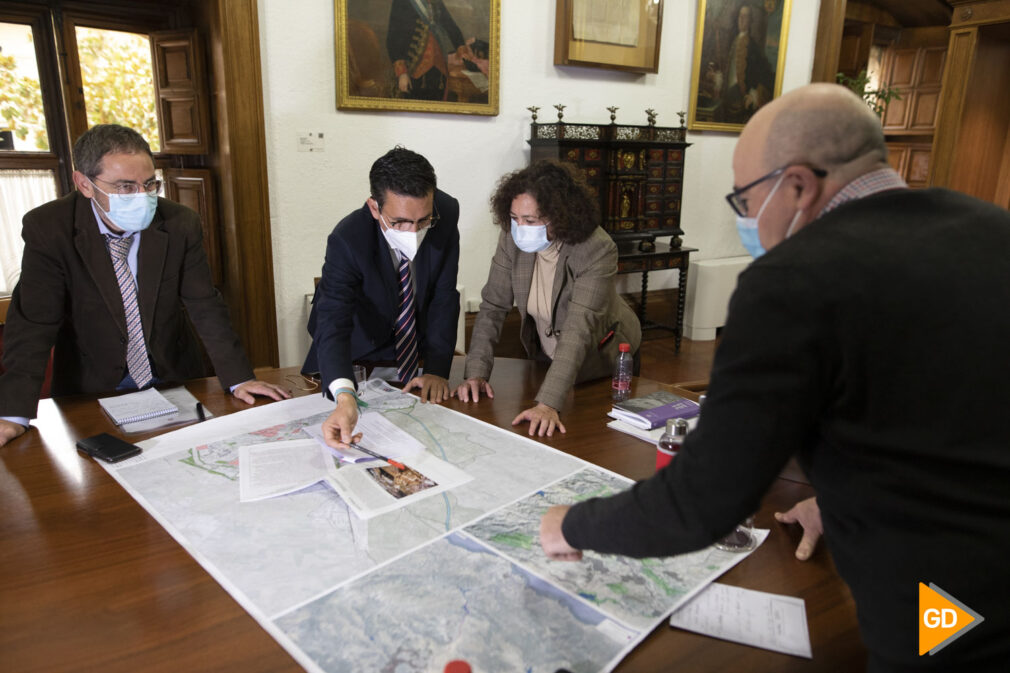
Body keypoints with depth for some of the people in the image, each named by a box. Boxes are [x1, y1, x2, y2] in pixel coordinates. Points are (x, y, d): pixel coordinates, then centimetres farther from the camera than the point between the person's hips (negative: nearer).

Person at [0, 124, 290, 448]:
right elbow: (34, 322, -15)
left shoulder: (180, 224, -11)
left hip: (173, 374, 1)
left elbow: (205, 306, -8)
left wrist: (239, 378, -14)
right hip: (91, 385, 0)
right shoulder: (48, 229, -14)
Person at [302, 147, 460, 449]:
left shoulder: (446, 213, -23)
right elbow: (332, 322, -43)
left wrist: (437, 368, -23)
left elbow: (444, 297, -16)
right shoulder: (348, 240, -34)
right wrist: (345, 397, -60)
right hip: (357, 354, -2)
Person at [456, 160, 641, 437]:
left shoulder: (598, 250, -34)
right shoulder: (512, 238, -20)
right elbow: (492, 306, -16)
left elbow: (578, 331, -42)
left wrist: (548, 404, -51)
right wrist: (476, 372, -28)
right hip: (545, 355, 4)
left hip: (601, 359, -4)